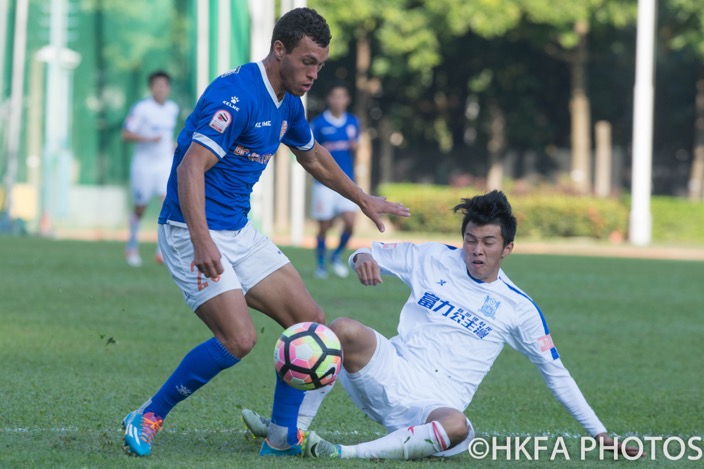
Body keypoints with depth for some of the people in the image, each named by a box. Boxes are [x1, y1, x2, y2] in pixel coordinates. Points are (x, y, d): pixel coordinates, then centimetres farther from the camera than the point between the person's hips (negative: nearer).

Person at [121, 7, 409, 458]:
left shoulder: (288, 103, 8)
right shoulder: (236, 95, -22)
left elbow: (312, 156, 29)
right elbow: (191, 168, -31)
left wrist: (363, 199, 38)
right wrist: (201, 241, -42)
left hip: (240, 232, 9)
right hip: (193, 233, -9)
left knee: (310, 321, 3)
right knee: (239, 339, -21)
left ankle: (282, 438, 14)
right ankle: (147, 419, -5)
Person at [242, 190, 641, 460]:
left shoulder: (519, 309, 6)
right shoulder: (434, 259, 9)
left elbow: (555, 372, 13)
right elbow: (374, 254, 16)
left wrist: (600, 434, 12)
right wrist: (362, 258, -12)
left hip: (438, 402, -1)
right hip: (392, 374, 2)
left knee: (456, 428, -41)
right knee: (345, 330, -31)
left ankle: (347, 454, -41)